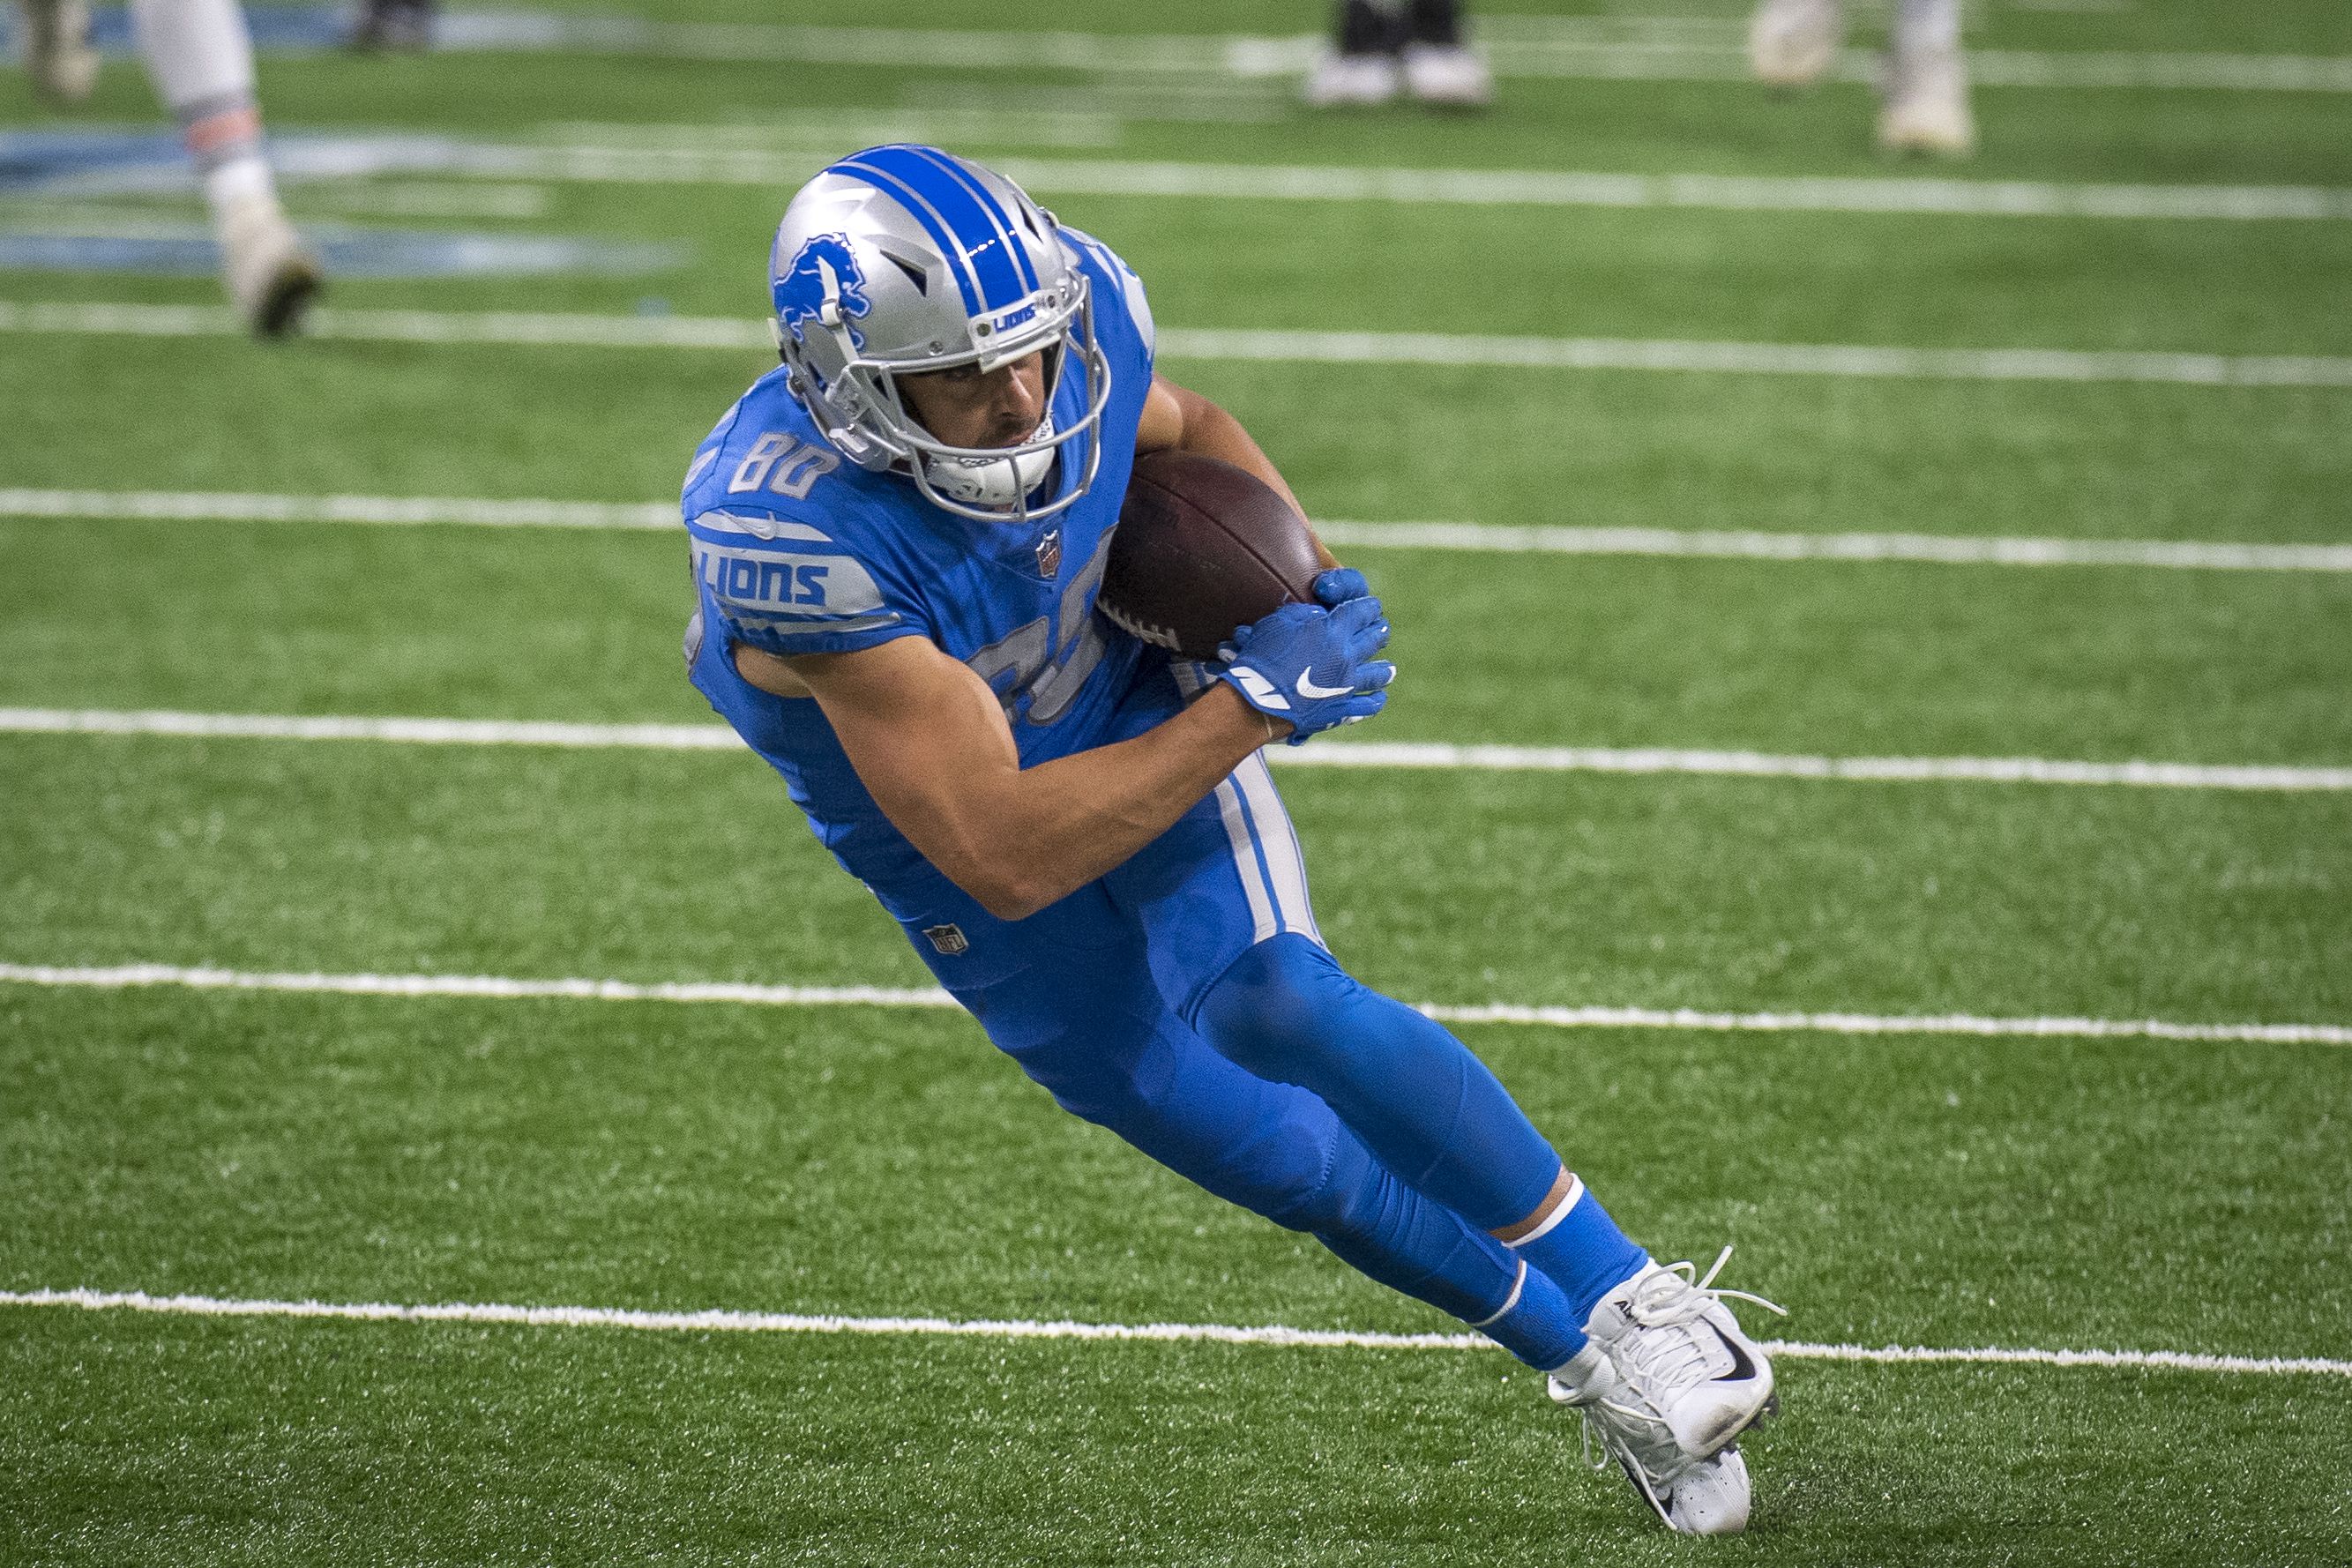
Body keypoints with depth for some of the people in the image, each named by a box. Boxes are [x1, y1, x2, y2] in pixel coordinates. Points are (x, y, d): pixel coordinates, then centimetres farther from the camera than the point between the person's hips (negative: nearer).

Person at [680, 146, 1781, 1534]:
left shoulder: (1076, 313, -24)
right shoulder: (797, 537, -40)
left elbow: (1184, 430, 4)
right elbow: (1007, 855, -37)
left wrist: (1298, 573, -15)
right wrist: (1257, 705, -37)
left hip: (1131, 713, 2)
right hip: (966, 841, -1)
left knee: (1269, 998, -24)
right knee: (1273, 1154, 5)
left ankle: (1635, 1309, -14)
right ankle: (1592, 1364, 24)